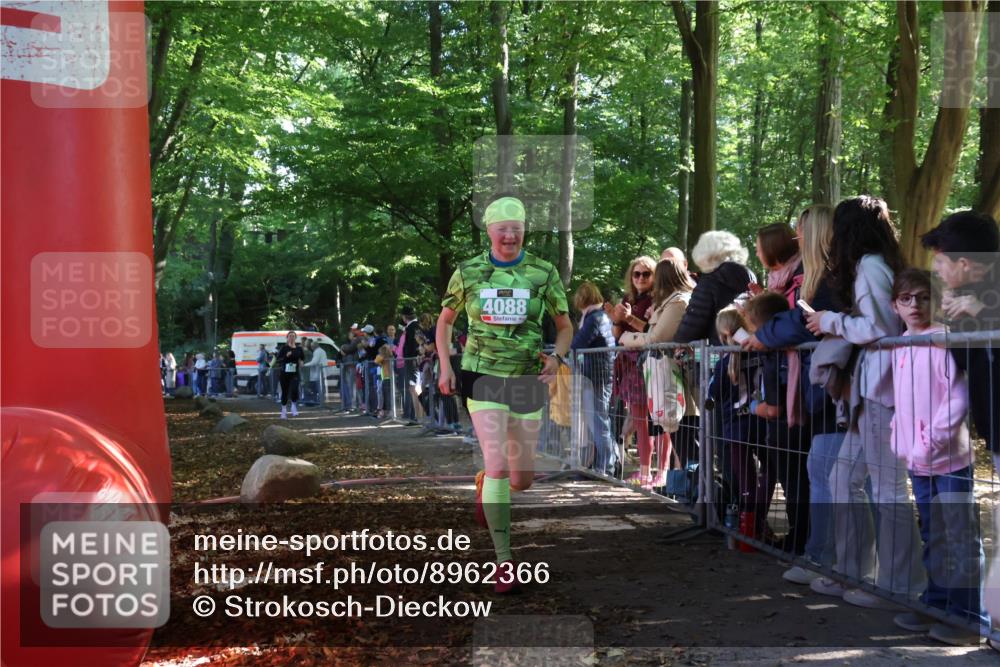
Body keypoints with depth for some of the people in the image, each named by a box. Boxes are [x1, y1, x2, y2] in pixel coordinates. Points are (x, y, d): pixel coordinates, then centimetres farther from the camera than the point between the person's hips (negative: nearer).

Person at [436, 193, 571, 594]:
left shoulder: (543, 273, 0)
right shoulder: (468, 272, 1)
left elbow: (565, 326, 9)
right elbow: (445, 320, 15)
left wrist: (556, 358, -11)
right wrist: (445, 366, 4)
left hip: (528, 380, 2)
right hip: (483, 376, -2)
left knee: (523, 480, 9)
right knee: (498, 464, -16)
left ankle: (484, 484, 47)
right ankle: (504, 561, -5)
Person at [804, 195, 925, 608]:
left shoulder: (870, 266, -10)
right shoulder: (875, 265, 18)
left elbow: (879, 326, -18)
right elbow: (875, 323, 15)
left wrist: (832, 321, -6)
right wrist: (835, 326, 14)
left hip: (882, 387, -10)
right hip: (871, 387, 10)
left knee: (888, 488, -3)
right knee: (844, 478, 14)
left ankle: (899, 587, 6)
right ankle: (854, 573, 22)